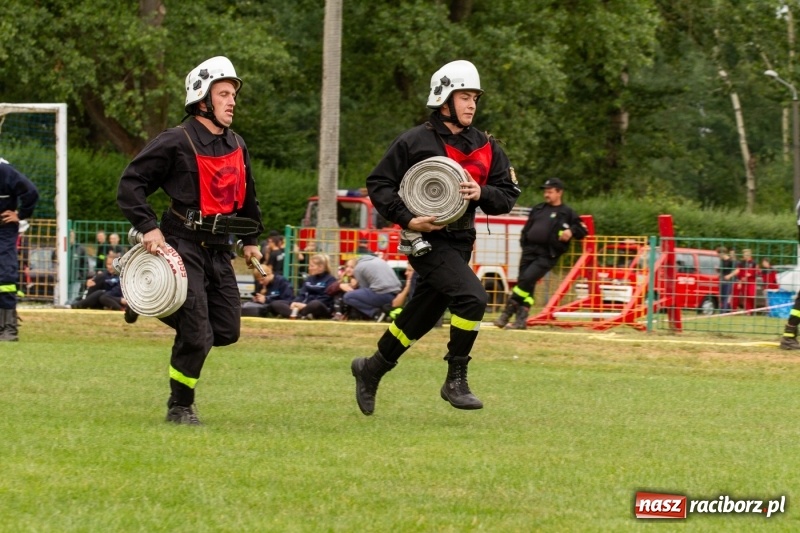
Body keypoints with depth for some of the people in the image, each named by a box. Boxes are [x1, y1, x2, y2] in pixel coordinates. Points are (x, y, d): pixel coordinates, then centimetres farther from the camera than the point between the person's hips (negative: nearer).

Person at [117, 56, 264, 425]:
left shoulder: (236, 146, 12)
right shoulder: (175, 142, -10)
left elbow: (247, 196, 27)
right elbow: (130, 184, -9)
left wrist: (251, 239, 26)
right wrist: (148, 227, -18)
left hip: (219, 250, 7)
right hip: (183, 244, -7)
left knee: (227, 331, 5)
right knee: (198, 335, -11)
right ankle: (180, 408, 8)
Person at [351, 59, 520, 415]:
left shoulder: (486, 147, 9)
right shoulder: (415, 142, -6)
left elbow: (509, 195, 9)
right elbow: (378, 184, -3)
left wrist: (482, 193, -13)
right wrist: (407, 219, -16)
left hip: (460, 242, 6)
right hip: (427, 239, -6)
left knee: (420, 319, 14)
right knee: (472, 297, -24)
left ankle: (371, 369, 36)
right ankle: (456, 380, -15)